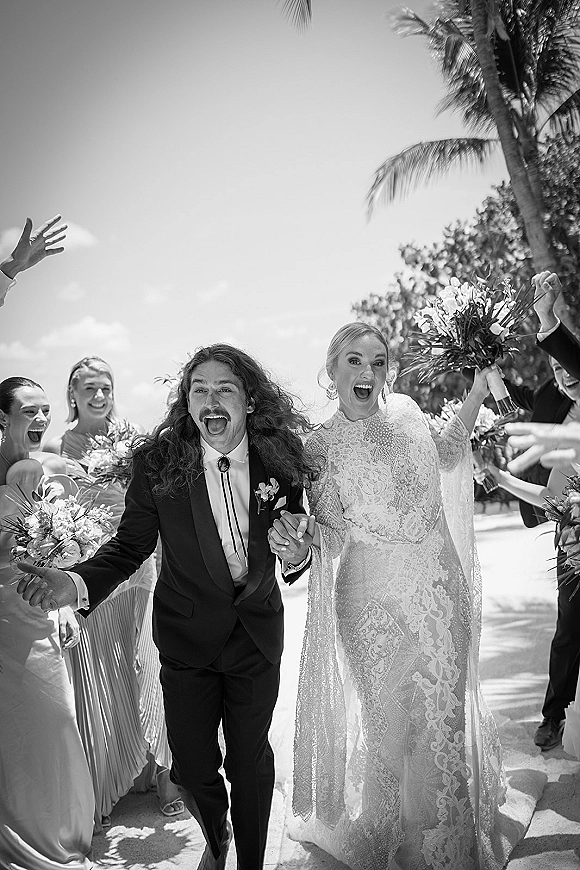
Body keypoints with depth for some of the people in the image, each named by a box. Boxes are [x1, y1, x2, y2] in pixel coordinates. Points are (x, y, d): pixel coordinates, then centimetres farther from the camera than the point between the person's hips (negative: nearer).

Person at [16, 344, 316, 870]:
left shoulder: (281, 457, -11)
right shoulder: (157, 461, -16)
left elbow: (296, 532, 2)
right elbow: (130, 545, -9)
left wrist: (297, 554, -21)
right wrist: (77, 582, -25)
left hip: (258, 632, 1)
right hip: (187, 635, 0)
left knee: (251, 761, 16)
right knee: (192, 768, 13)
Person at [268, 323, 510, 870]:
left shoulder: (406, 412, 3)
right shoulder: (320, 446, -5)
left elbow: (445, 456, 22)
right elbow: (332, 536, -7)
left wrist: (477, 392, 13)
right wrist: (289, 535, -28)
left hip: (441, 590, 3)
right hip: (374, 602, -2)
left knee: (445, 708, 10)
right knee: (390, 718, 8)